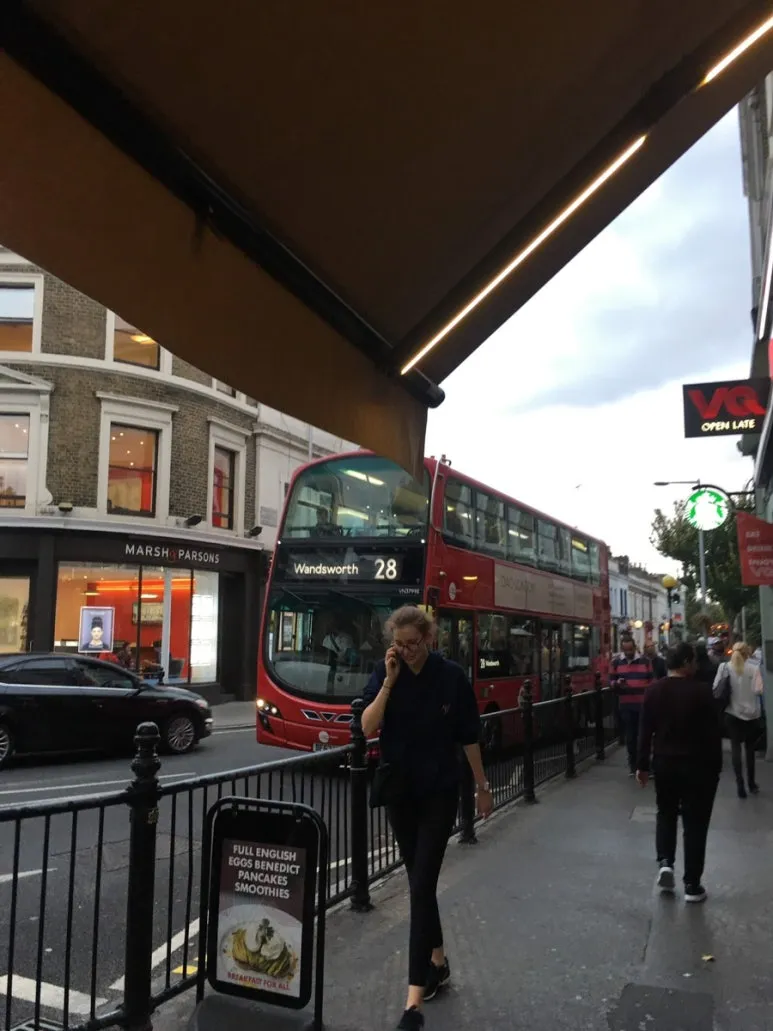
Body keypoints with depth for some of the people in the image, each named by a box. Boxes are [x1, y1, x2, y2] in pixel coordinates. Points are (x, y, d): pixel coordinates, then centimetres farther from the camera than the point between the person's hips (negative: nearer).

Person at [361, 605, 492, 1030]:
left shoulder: (451, 676, -11)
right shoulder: (384, 674, -5)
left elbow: (468, 737, -2)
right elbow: (368, 728, -14)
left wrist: (482, 785, 5)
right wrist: (390, 681, -22)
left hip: (439, 792, -3)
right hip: (399, 791, 3)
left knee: (422, 885, -7)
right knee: (419, 882, 15)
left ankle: (414, 997, -2)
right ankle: (438, 963, 35)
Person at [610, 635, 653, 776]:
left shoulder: (645, 660, 1)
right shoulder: (616, 662, 3)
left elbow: (651, 681, 4)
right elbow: (611, 681, 8)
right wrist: (617, 683, -15)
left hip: (643, 705, -2)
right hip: (626, 706, 2)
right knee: (630, 737, 9)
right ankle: (633, 766, 20)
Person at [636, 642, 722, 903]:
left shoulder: (653, 691, -2)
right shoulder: (701, 691, -15)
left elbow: (645, 731, 1)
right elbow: (713, 733, -11)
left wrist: (642, 765, 9)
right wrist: (716, 766, 1)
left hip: (664, 762, 4)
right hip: (698, 764, -3)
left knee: (666, 813, 23)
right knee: (695, 822, 7)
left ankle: (665, 862, 6)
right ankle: (692, 886, 12)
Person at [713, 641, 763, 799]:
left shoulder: (726, 667, -5)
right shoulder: (753, 668, -9)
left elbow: (716, 690, -10)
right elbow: (758, 690, -16)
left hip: (733, 712, 0)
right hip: (751, 713, 0)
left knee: (736, 748, 7)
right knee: (750, 749, 17)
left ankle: (740, 784, -1)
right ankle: (751, 783, 24)